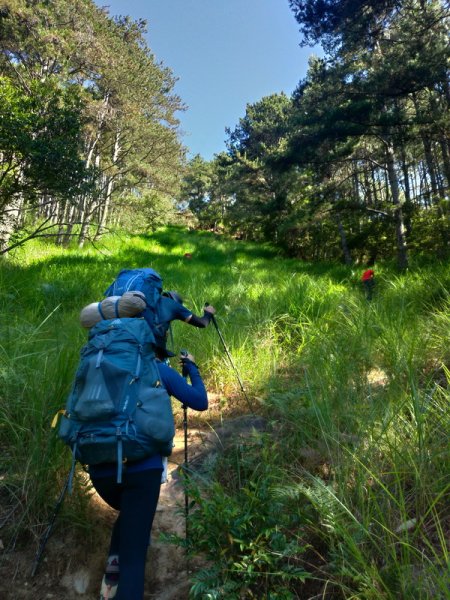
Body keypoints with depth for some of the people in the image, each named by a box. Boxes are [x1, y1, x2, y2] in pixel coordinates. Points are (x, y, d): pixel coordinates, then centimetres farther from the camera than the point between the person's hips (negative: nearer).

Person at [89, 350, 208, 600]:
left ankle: (112, 576, 17)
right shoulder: (161, 370, 5)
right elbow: (200, 401, 6)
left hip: (100, 469, 4)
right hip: (142, 467, -4)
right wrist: (192, 368, 19)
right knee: (134, 552, 5)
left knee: (130, 513, 33)